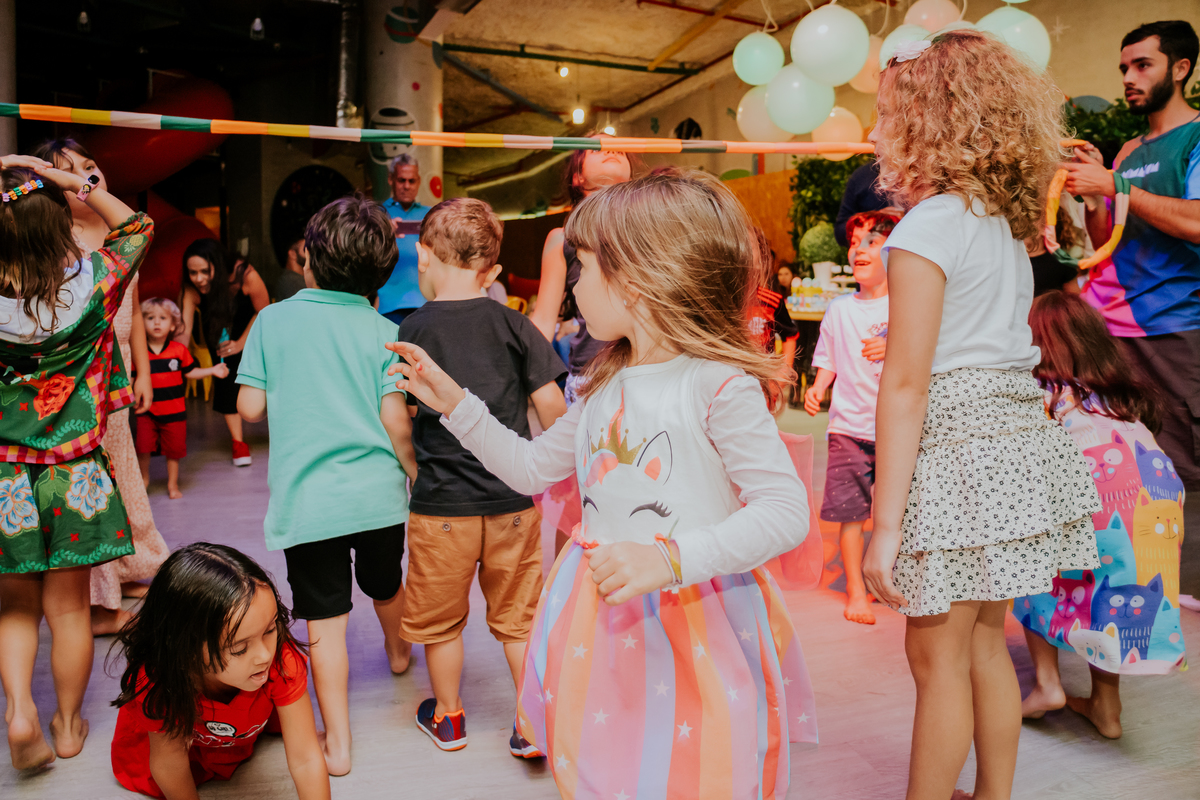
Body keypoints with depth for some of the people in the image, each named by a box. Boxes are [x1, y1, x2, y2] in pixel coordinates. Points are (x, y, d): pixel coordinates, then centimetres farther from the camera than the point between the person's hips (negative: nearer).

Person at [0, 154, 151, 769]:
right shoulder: (92, 284, -10)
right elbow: (136, 226, 6)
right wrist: (70, 181, 0)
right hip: (75, 475, 0)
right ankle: (68, 724, 28)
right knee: (69, 607, 13)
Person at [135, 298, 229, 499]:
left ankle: (172, 483, 26)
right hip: (147, 410, -1)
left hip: (174, 410, 1)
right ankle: (144, 478, 22)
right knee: (143, 447, -7)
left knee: (174, 449, 8)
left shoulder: (179, 350, 0)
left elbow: (190, 372, 10)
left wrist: (213, 370, 3)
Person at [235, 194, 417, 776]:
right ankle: (398, 652, 55)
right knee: (385, 586, 26)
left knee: (325, 618, 5)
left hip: (307, 499, -2)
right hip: (377, 493, 2)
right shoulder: (384, 332, -3)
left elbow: (250, 407, 0)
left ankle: (337, 742, 11)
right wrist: (415, 475, 8)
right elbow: (396, 425, -8)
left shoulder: (273, 320, -2)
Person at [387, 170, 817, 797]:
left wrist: (670, 559, -30)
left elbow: (786, 512, -20)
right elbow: (532, 468, 18)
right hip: (603, 625, 6)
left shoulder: (720, 386, -16)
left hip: (694, 628, -6)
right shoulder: (605, 387, 7)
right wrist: (456, 404, 13)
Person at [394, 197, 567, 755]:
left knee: (440, 619, 18)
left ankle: (447, 718, 35)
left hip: (441, 503, -1)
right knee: (518, 616, 15)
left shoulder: (413, 329, -7)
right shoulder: (510, 323, -4)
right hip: (513, 499, 2)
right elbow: (550, 403, -5)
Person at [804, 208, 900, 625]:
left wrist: (893, 350, -18)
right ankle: (855, 591, 13)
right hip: (849, 426, 1)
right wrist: (818, 387, -4)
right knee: (850, 512, -1)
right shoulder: (839, 309, 10)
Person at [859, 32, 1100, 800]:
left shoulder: (926, 227, -12)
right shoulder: (1008, 229, 14)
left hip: (957, 447, -9)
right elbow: (1006, 354, 12)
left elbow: (907, 384, -17)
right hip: (1021, 441, 9)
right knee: (985, 641, 18)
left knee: (937, 655, 3)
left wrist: (887, 522, -17)